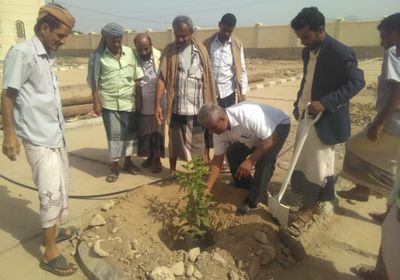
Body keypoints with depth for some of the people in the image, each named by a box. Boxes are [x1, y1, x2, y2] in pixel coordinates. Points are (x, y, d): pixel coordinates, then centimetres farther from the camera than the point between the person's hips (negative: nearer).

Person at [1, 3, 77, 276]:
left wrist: (59, 130, 19)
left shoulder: (48, 55, 11)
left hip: (56, 134, 8)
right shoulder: (22, 53, -12)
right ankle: (50, 253, 8)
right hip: (38, 138, -8)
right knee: (51, 193, -5)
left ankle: (53, 230, 36)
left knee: (61, 188, 17)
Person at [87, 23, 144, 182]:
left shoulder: (129, 52, 3)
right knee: (114, 134, 2)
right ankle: (114, 166, 16)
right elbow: (94, 82, -4)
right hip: (109, 102, -3)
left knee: (129, 132, 11)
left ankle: (128, 161, 28)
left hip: (129, 101, 3)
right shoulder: (97, 56, -5)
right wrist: (96, 102, -8)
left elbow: (137, 77, 6)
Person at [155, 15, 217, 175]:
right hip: (177, 107, 0)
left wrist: (211, 104, 2)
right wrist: (157, 105, -12)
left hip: (198, 107, 1)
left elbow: (208, 78, 3)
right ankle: (172, 172, 30)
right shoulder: (169, 51, -1)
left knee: (199, 142, 11)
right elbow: (161, 78, -5)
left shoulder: (201, 50, 2)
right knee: (175, 141, 13)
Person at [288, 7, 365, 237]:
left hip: (324, 119, -8)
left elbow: (356, 82, -21)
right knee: (303, 161, 15)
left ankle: (308, 211, 14)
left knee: (318, 165, 2)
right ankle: (310, 201, 31)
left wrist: (325, 103, -30)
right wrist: (298, 104, 13)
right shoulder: (308, 51, 8)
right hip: (306, 115, 8)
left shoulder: (340, 52, -18)